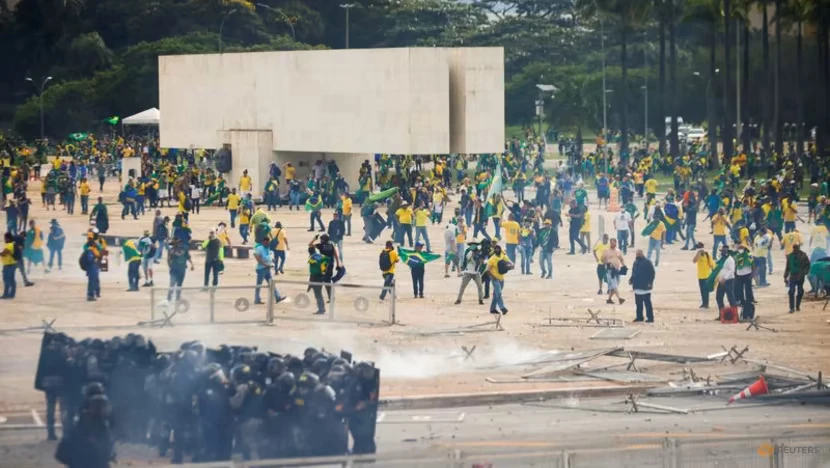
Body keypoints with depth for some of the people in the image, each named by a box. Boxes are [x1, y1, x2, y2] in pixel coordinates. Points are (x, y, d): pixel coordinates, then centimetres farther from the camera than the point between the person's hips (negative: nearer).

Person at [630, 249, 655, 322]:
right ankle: (639, 317, 20)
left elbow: (652, 273, -11)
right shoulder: (635, 262, 16)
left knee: (647, 303, -7)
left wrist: (650, 283, -19)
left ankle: (650, 318, -6)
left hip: (645, 287, -8)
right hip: (637, 287, 8)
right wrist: (631, 280, 7)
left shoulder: (647, 262, -8)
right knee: (638, 303, 12)